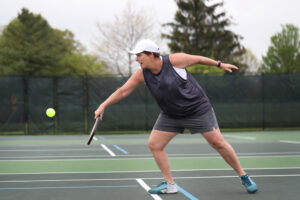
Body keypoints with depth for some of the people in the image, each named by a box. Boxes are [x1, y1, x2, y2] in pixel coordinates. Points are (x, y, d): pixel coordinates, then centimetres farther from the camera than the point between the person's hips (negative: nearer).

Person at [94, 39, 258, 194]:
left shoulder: (174, 60, -21)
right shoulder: (142, 75, -8)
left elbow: (198, 59, -5)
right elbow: (122, 91, -2)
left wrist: (220, 65, 5)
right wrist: (103, 106, -9)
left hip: (198, 110, -5)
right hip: (170, 116, 5)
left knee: (218, 143, -5)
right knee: (154, 145, -5)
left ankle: (243, 176, 12)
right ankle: (169, 184, 8)